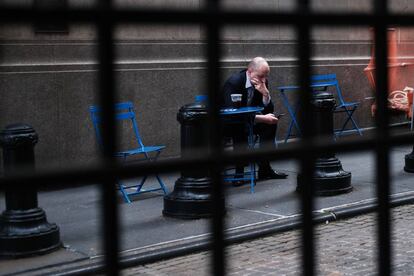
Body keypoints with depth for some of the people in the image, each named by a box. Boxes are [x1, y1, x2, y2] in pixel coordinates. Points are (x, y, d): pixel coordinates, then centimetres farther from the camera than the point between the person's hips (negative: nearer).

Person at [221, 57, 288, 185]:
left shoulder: (263, 83, -5)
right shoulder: (234, 82, -25)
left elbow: (269, 110, -5)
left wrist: (265, 92, -25)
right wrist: (262, 118, -36)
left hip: (248, 121, 7)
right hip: (228, 124, -7)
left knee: (271, 122, -13)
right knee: (241, 128, -36)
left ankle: (264, 167, -8)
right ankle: (239, 172, -25)